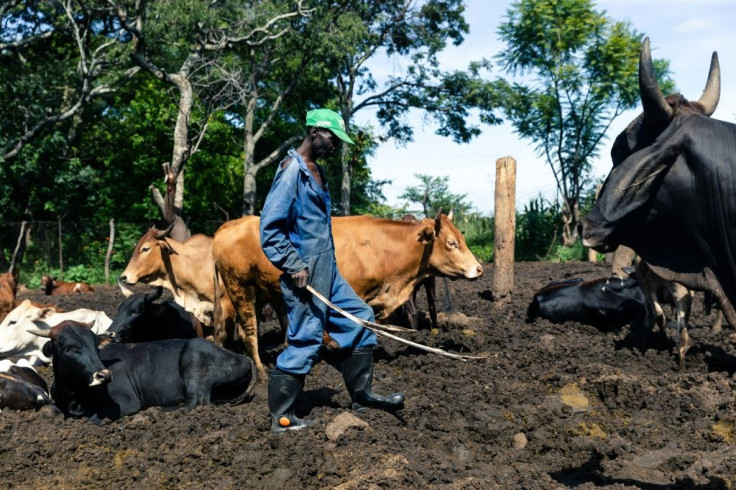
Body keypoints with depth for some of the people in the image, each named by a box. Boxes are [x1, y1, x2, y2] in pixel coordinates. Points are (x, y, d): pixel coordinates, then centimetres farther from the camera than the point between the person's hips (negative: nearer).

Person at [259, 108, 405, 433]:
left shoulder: (316, 171, 14)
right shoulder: (292, 171, -14)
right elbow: (269, 227, -19)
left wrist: (327, 265, 19)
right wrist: (295, 267, -22)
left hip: (326, 271, 10)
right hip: (305, 273, -10)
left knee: (359, 318, 12)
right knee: (304, 342, -4)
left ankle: (361, 396, 22)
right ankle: (281, 418, 8)